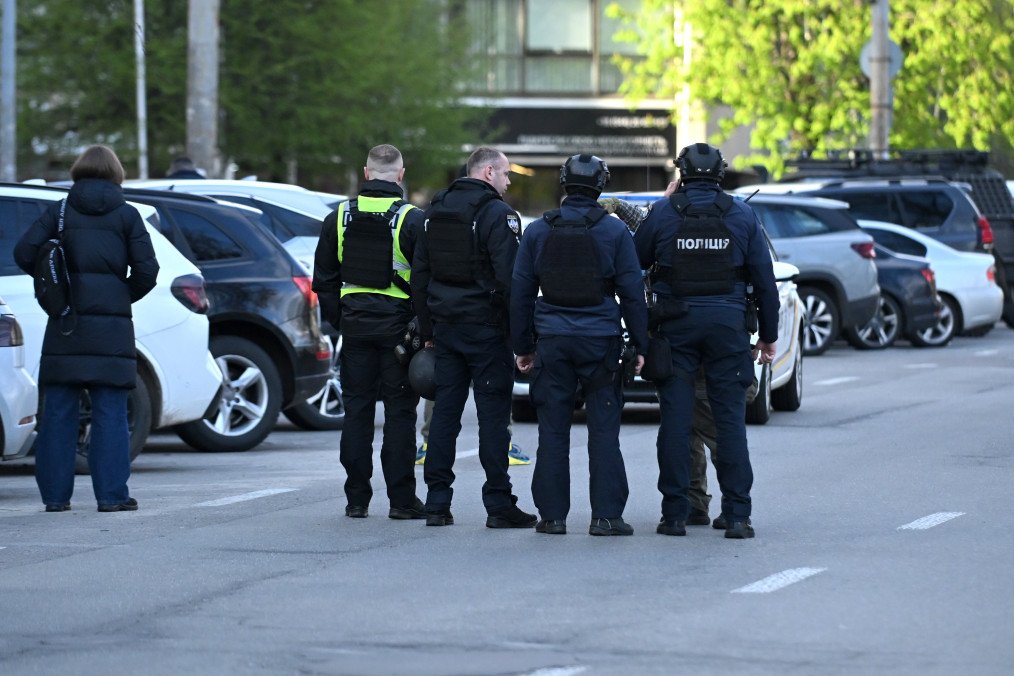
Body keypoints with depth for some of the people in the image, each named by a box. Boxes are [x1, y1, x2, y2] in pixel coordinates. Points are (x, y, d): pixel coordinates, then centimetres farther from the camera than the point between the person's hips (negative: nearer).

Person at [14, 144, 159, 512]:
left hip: (65, 323, 1)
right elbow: (147, 269, -4)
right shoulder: (126, 215, 3)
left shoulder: (60, 211, 6)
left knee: (58, 412, 5)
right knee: (110, 412, 1)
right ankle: (111, 493, -2)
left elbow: (24, 251, -4)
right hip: (111, 322, -1)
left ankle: (55, 494, 5)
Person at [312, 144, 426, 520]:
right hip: (399, 327, -3)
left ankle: (356, 499, 8)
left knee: (357, 410, 8)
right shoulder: (412, 220, -8)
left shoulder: (339, 218, 4)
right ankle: (401, 500, 1)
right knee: (399, 412, 2)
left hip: (355, 327, 3)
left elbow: (324, 279, 10)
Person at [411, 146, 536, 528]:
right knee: (493, 414, -3)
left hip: (446, 325, 6)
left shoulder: (436, 212, 13)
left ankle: (437, 503, 7)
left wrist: (428, 331, 18)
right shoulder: (497, 214, -10)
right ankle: (498, 504, -3)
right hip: (486, 329, -6)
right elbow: (509, 278, -16)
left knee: (445, 411, 8)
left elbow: (419, 275, 15)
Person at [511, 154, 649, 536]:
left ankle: (552, 515, 5)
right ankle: (605, 515, -3)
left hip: (553, 342, 2)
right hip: (600, 342, -2)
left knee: (553, 432, 5)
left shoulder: (538, 231, 5)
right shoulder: (614, 231, -2)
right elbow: (632, 292, -1)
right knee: (603, 432, 0)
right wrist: (640, 344, 5)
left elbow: (520, 293, 8)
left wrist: (522, 346, 14)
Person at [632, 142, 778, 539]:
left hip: (676, 326, -1)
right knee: (730, 418, 2)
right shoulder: (742, 215, 1)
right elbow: (765, 281, 4)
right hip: (728, 324, 1)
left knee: (675, 418, 3)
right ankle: (737, 516, -2)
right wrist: (768, 336, 11)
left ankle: (674, 513, 2)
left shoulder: (663, 213, -2)